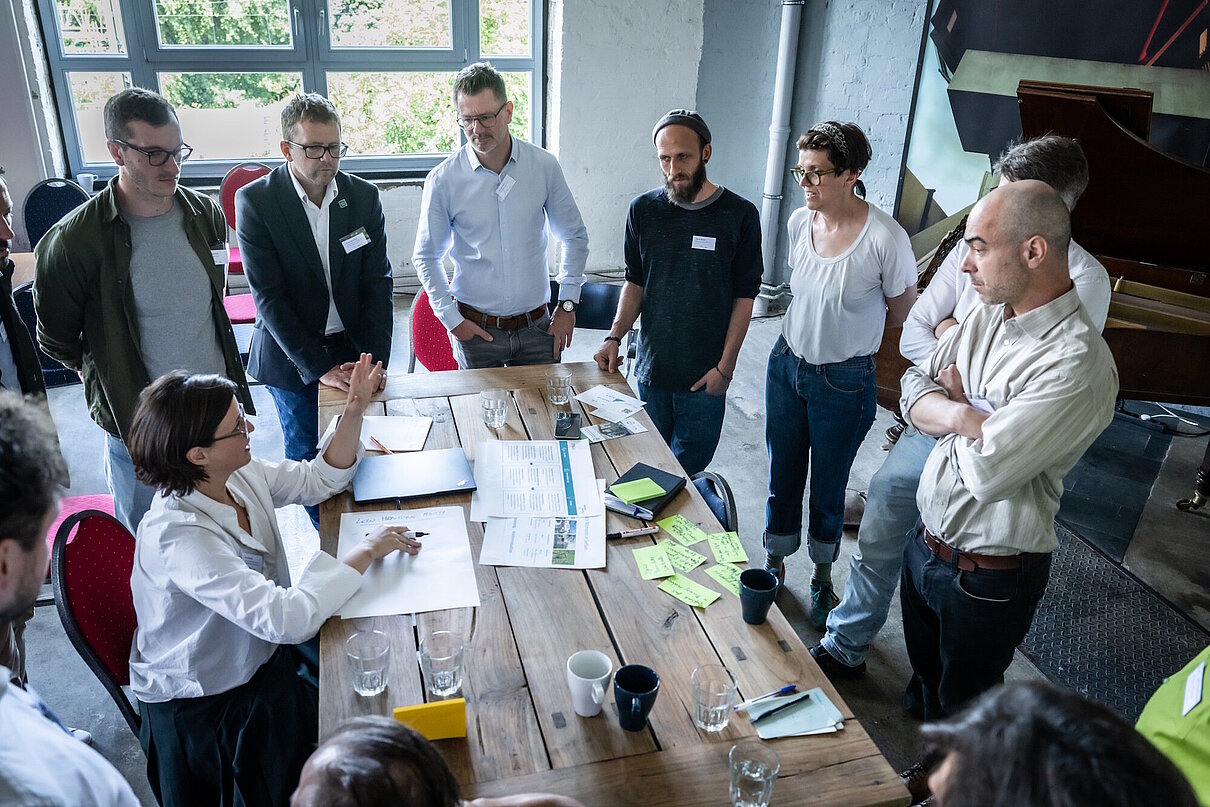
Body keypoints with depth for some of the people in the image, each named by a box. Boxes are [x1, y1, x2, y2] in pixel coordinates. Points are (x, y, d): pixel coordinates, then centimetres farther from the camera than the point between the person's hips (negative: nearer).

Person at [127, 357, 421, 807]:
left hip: (256, 648, 7)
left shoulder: (240, 475, -10)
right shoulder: (179, 536, -34)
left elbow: (321, 479, 4)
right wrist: (366, 553, -28)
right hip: (207, 704, -7)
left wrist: (355, 409, -12)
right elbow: (286, 619, -39)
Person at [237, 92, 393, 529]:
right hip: (294, 357, -2)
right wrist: (319, 366, -19)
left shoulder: (364, 197, -4)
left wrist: (375, 360, -13)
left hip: (354, 348, 2)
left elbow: (377, 283, -3)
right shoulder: (255, 201, -12)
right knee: (307, 454, 11)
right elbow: (269, 297, -15)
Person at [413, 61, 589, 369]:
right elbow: (426, 257, 4)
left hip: (536, 326, 2)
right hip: (474, 329, -1)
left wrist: (568, 303, 3)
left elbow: (575, 237, 8)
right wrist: (451, 318, -4)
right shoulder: (442, 180, -7)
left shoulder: (544, 166, -3)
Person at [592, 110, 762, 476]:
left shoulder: (740, 215, -6)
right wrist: (614, 338, -6)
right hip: (651, 368, 2)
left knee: (689, 467, 8)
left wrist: (725, 367, -7)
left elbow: (744, 296, -3)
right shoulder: (643, 210, 2)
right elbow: (635, 282, 9)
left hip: (705, 376, -2)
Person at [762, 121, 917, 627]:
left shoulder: (885, 237, -22)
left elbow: (902, 312, -6)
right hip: (787, 364, 4)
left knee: (828, 485, 13)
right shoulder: (799, 222, -6)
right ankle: (775, 562, 39)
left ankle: (823, 576, 37)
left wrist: (849, 336, 6)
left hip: (843, 381, -4)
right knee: (782, 475, 17)